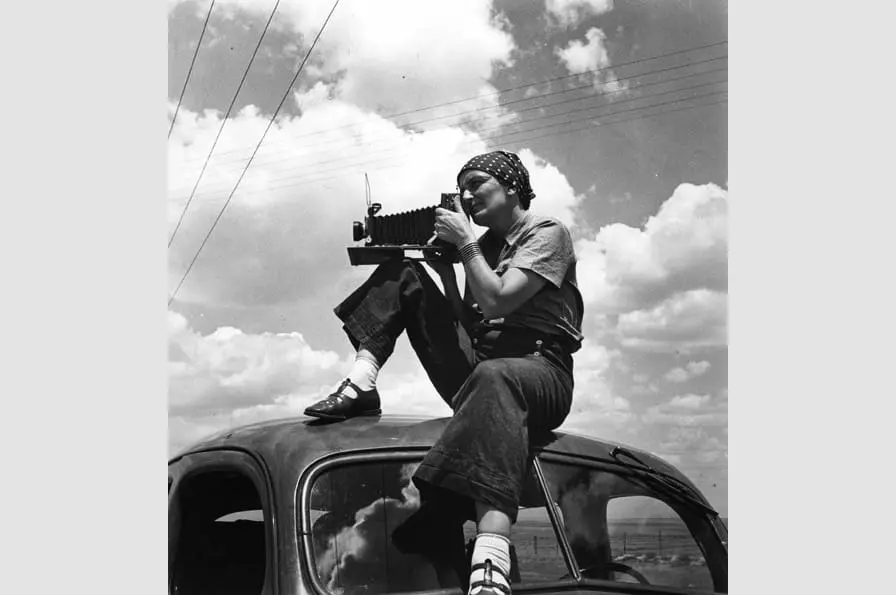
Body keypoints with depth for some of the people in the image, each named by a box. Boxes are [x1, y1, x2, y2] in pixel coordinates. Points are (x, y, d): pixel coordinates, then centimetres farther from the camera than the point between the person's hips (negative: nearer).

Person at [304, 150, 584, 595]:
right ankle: (361, 385, -14)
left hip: (539, 370, -7)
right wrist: (445, 269, 6)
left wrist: (465, 243, -6)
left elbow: (497, 302, -15)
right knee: (402, 273, 6)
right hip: (477, 369, 7)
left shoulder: (548, 233, 1)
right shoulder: (484, 245, 23)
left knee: (492, 378, -47)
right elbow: (468, 323, 15)